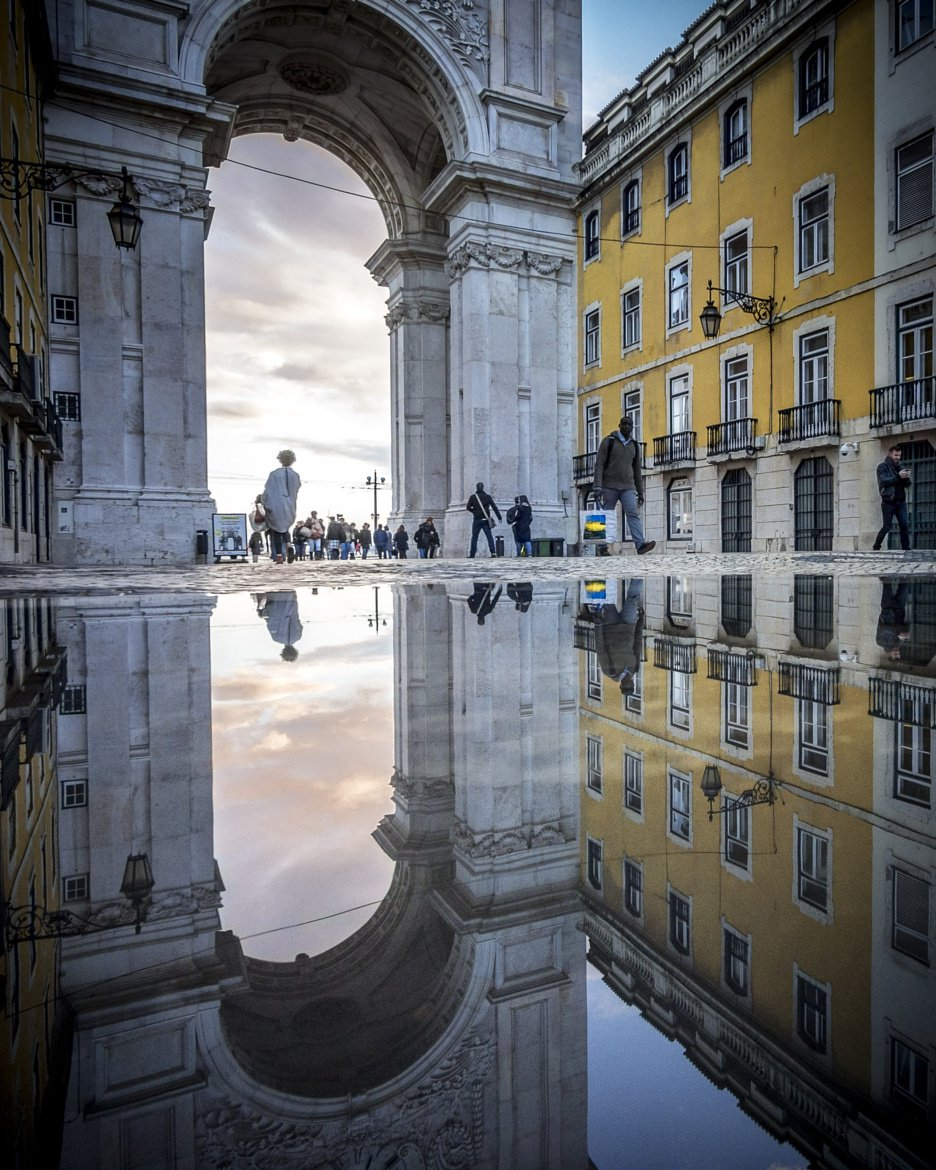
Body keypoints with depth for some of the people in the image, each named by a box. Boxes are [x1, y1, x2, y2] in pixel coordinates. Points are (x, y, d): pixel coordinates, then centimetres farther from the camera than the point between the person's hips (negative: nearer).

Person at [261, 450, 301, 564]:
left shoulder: (274, 474, -10)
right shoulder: (295, 476, 1)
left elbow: (267, 491, -9)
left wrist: (264, 502, 5)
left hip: (276, 507, -4)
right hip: (289, 508, 4)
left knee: (276, 532, 6)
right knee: (284, 528, 24)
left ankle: (279, 557, 0)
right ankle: (288, 546, -3)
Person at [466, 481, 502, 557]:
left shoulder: (473, 497, -1)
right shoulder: (488, 497, 2)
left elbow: (468, 507, 2)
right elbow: (494, 507, 1)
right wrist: (499, 517, 4)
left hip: (476, 520, 0)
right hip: (485, 520, 0)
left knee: (474, 537, 8)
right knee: (489, 536, 0)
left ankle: (472, 554, 8)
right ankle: (492, 552, -12)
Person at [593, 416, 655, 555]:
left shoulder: (635, 445, 14)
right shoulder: (609, 441, 2)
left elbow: (637, 470, 19)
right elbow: (599, 464, -5)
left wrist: (640, 492, 15)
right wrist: (597, 487, -15)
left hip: (628, 487, 2)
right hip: (609, 486, -2)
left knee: (633, 513, -15)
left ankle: (640, 544, -28)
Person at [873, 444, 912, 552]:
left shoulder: (900, 466, 15)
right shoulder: (882, 467, 1)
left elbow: (907, 485, 12)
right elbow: (883, 482, -14)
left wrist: (906, 478, -8)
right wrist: (898, 476, -21)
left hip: (900, 501, 5)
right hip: (888, 502, -5)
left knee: (905, 525, -4)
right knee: (887, 526, -4)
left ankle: (906, 549, 0)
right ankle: (876, 548, 10)